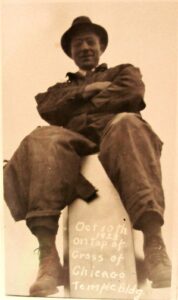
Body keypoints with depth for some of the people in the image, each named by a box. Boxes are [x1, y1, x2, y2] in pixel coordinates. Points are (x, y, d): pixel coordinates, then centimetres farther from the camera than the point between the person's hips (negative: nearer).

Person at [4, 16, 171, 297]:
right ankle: (48, 256, -44)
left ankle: (154, 243, -50)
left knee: (127, 124, -37)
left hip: (115, 145, -1)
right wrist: (85, 91, 3)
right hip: (73, 148, 2)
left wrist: (76, 114, 6)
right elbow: (47, 109, 13)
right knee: (43, 140, -32)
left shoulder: (124, 72, 31)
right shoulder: (61, 88, 37)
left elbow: (131, 94, 5)